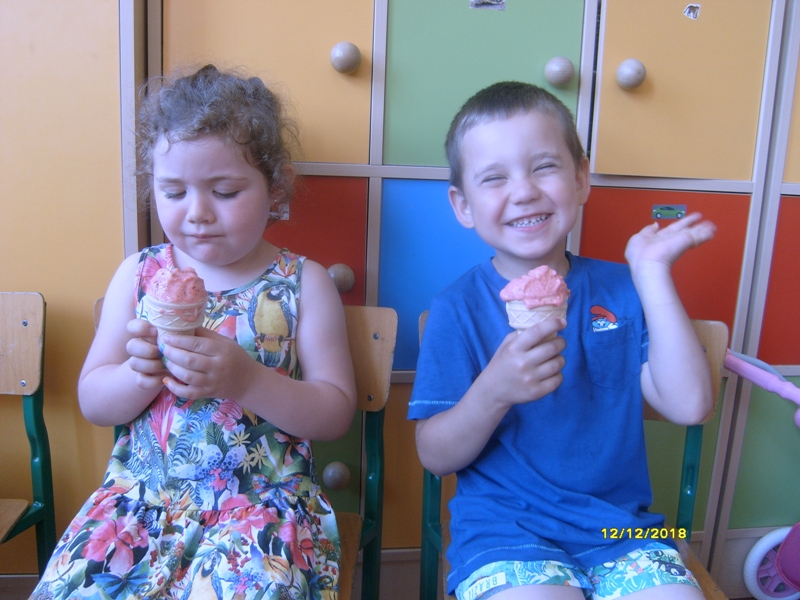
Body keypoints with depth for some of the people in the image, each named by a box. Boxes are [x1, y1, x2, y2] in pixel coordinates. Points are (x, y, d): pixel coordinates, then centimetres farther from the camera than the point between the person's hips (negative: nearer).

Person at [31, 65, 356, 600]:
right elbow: (92, 401, 8)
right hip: (141, 493, 3)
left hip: (265, 498, -2)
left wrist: (247, 379, -22)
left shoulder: (303, 283, -3)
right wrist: (140, 375, -15)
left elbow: (336, 413, -6)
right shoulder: (139, 274, 5)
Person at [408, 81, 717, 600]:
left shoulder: (620, 290, 2)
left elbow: (689, 405, -9)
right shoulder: (459, 309, -7)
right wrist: (493, 391, -27)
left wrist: (652, 271, -11)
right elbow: (435, 456, -8)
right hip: (504, 531, -3)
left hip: (622, 527, 3)